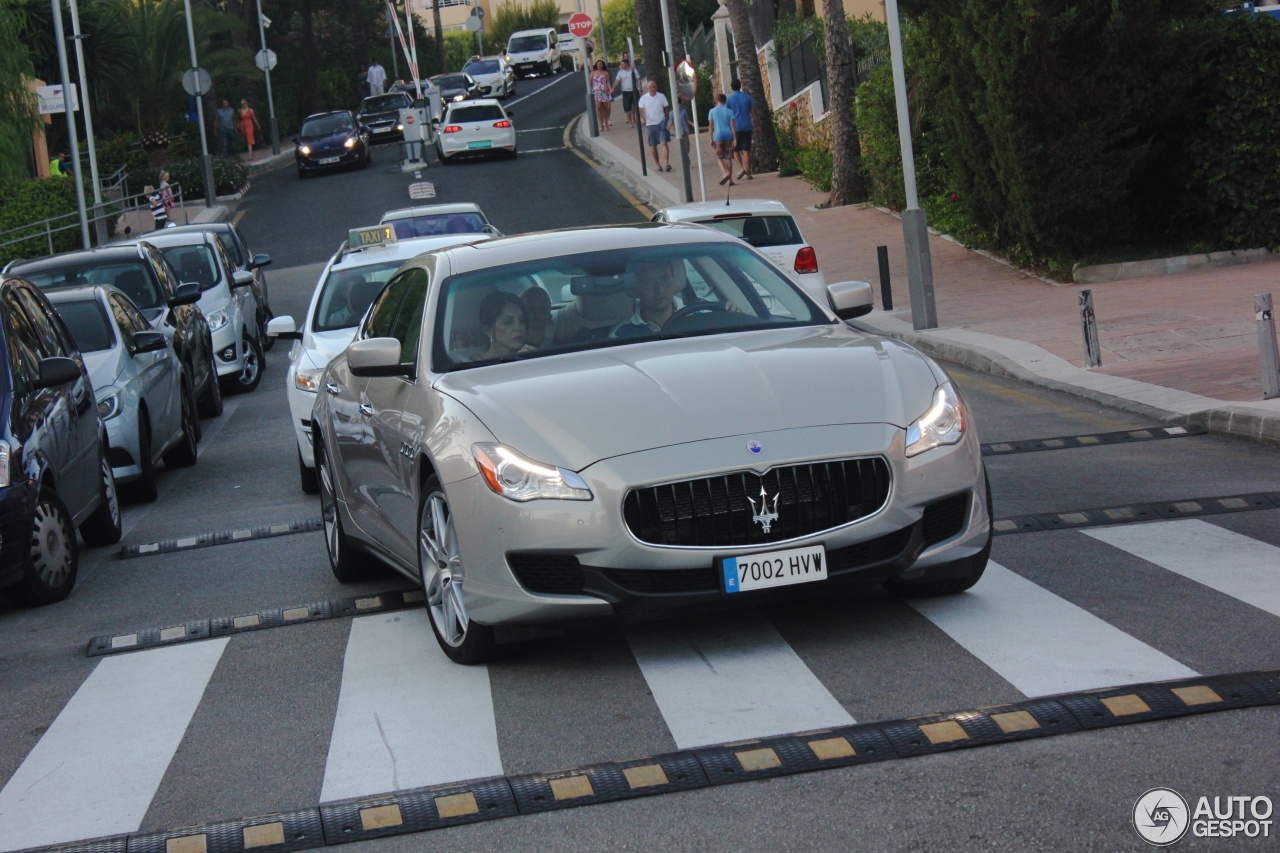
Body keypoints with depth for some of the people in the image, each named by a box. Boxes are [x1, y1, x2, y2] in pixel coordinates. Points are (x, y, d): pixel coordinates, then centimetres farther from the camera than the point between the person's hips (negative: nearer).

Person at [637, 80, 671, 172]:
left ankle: (667, 163, -18)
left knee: (664, 143, -13)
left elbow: (666, 108, 9)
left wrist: (667, 119, 6)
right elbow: (641, 110, -3)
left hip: (661, 123, -1)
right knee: (653, 146, 8)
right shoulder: (643, 98, -1)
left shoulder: (661, 96, 1)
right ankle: (658, 165, 18)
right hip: (650, 124, 1)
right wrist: (642, 118, -23)